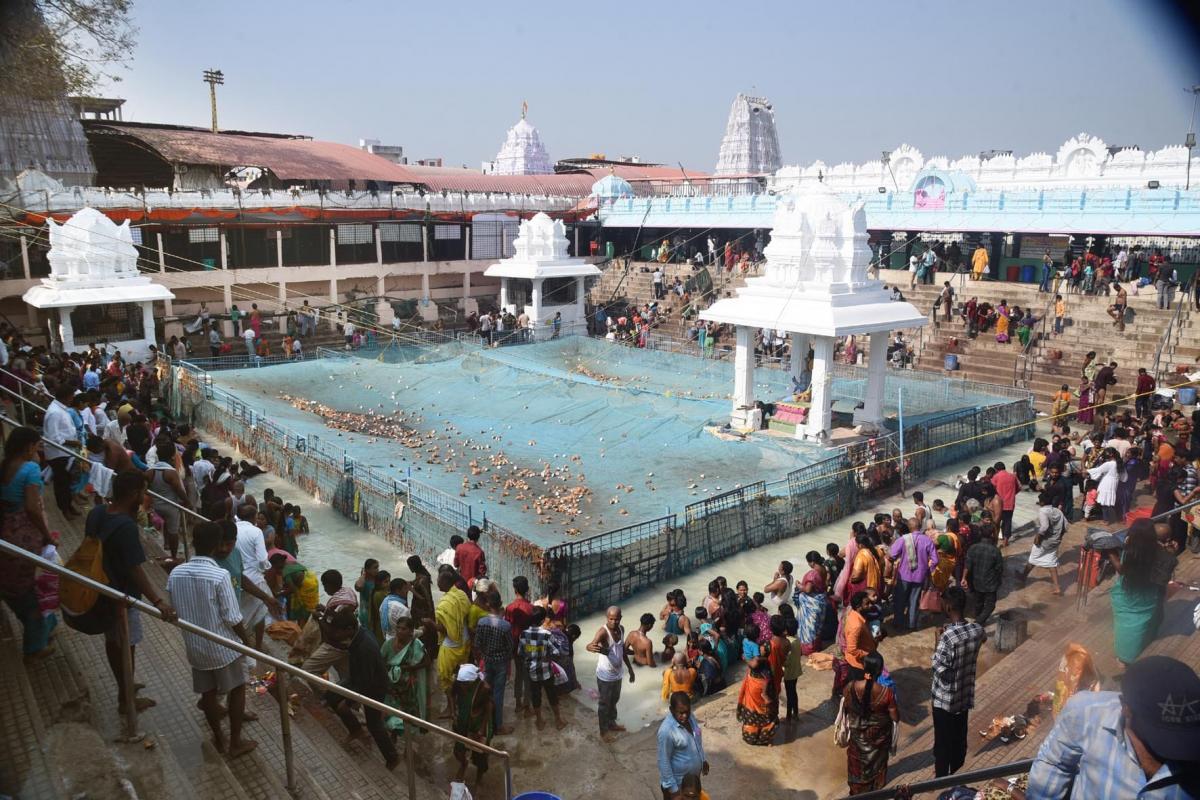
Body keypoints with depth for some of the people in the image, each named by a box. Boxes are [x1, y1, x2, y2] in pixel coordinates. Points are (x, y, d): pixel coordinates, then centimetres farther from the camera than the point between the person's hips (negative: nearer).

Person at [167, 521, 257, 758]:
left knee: (208, 692, 21)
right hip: (223, 647, -5)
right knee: (237, 689, 15)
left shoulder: (175, 574, -9)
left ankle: (218, 738, 36)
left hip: (194, 646, 5)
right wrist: (247, 640, -3)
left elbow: (174, 610, 3)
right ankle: (236, 742, 24)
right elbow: (232, 618, -20)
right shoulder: (220, 576, -25)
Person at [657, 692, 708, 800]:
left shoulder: (689, 717, -9)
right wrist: (672, 787, -20)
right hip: (677, 782, -7)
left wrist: (703, 759, 17)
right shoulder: (666, 731, -33)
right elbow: (664, 762, -25)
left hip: (693, 775, 7)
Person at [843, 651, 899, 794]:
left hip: (857, 735, 1)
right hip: (879, 735, -1)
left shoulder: (850, 687, -27)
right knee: (877, 763, 28)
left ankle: (857, 791, 46)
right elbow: (895, 717, -16)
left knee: (857, 764, 26)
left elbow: (844, 708, -8)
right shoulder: (887, 692, -31)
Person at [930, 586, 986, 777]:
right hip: (965, 695, 6)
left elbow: (940, 669, -27)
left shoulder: (948, 637, -31)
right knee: (959, 737, 23)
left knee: (943, 741, 12)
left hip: (945, 698, -6)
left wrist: (938, 645, -14)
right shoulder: (977, 629, -10)